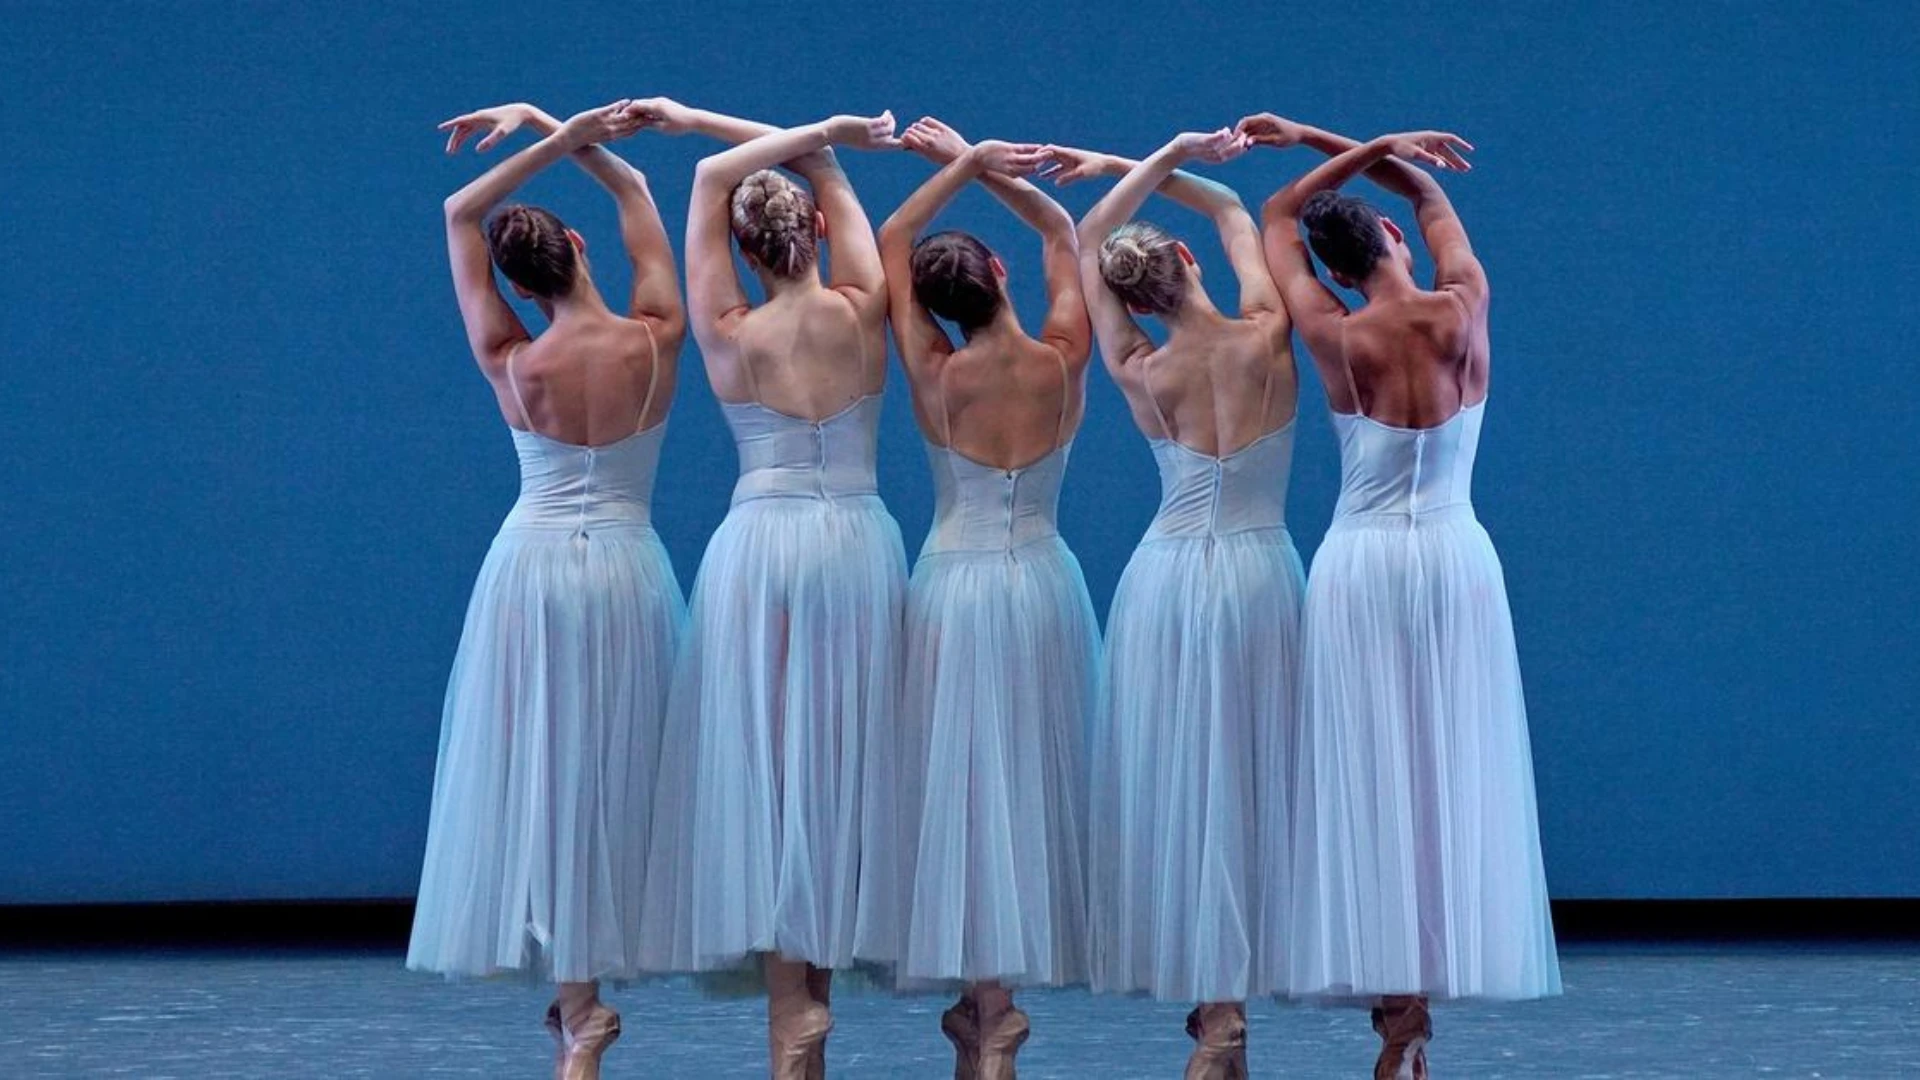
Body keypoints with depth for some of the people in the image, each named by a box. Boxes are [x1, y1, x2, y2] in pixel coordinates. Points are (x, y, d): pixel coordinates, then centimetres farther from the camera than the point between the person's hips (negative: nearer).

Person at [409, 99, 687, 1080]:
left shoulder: (513, 366, -7)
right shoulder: (656, 343, -5)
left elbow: (462, 213, 1)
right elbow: (633, 189, 9)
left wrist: (552, 141, -5)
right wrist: (551, 130, 7)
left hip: (532, 566, -1)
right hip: (628, 569, 1)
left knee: (535, 769, 2)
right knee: (609, 772, 7)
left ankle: (575, 1000, -2)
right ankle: (587, 976, 7)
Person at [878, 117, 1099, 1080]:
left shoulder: (936, 377, -7)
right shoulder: (1062, 364, -5)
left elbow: (893, 241, 5)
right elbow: (1061, 232, 10)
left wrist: (963, 167, 3)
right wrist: (979, 166, 9)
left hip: (954, 585, -1)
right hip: (1043, 583, 1)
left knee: (961, 781, 1)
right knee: (1033, 778, 6)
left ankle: (981, 996, -1)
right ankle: (1018, 970, 5)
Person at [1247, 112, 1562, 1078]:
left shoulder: (1337, 340, -5)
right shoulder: (1463, 312, -2)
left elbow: (1278, 216, 10)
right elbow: (1428, 195, 15)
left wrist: (1367, 149, 6)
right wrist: (1309, 137, 15)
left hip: (1359, 565, -1)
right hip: (1456, 561, 1)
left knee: (1371, 776, 0)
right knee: (1450, 770, 4)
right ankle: (1438, 969, 0)